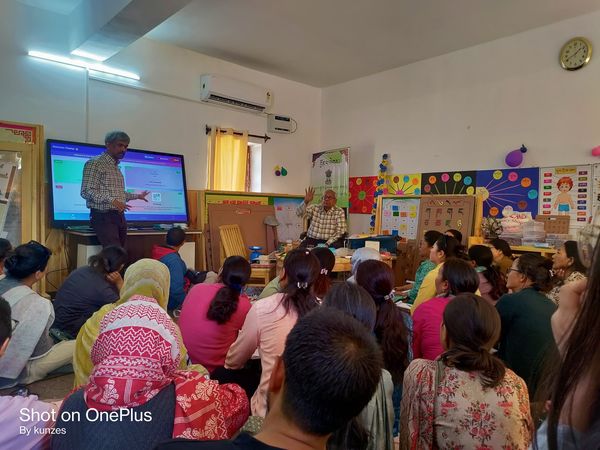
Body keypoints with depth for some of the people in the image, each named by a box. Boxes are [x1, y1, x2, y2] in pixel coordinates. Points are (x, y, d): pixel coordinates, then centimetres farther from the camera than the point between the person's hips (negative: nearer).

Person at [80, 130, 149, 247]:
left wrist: (137, 196, 37)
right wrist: (111, 200, -25)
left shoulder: (116, 167, 21)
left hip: (119, 217, 8)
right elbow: (86, 191, -14)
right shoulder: (95, 163, -6)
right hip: (103, 216, -8)